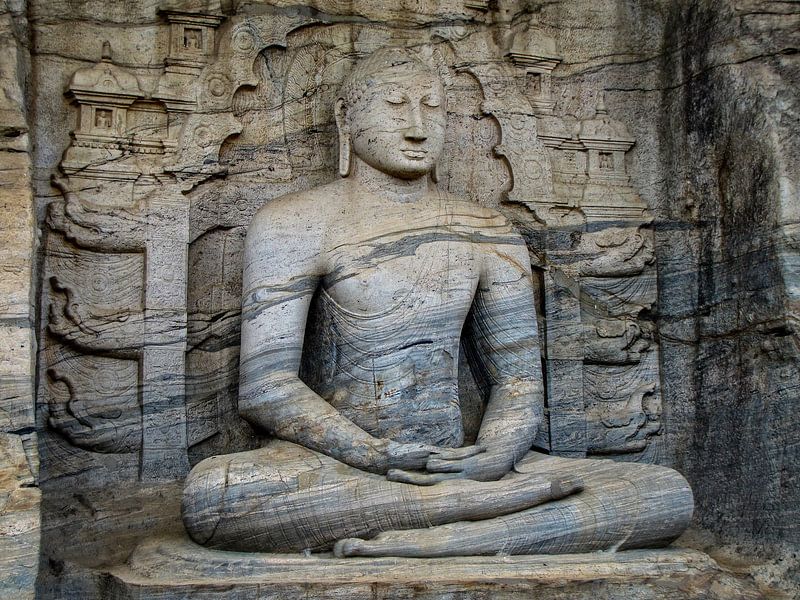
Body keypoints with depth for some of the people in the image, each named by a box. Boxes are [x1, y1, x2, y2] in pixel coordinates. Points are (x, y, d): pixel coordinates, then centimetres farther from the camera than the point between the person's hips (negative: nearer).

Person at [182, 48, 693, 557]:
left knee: (670, 496, -14)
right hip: (333, 465, -3)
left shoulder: (489, 236, 12)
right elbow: (265, 388, -10)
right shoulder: (295, 226, 0)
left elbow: (520, 383, 10)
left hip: (453, 462, 3)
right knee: (210, 494, -38)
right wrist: (378, 456, -22)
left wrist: (494, 457, -13)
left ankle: (422, 542, -25)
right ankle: (486, 500, -28)